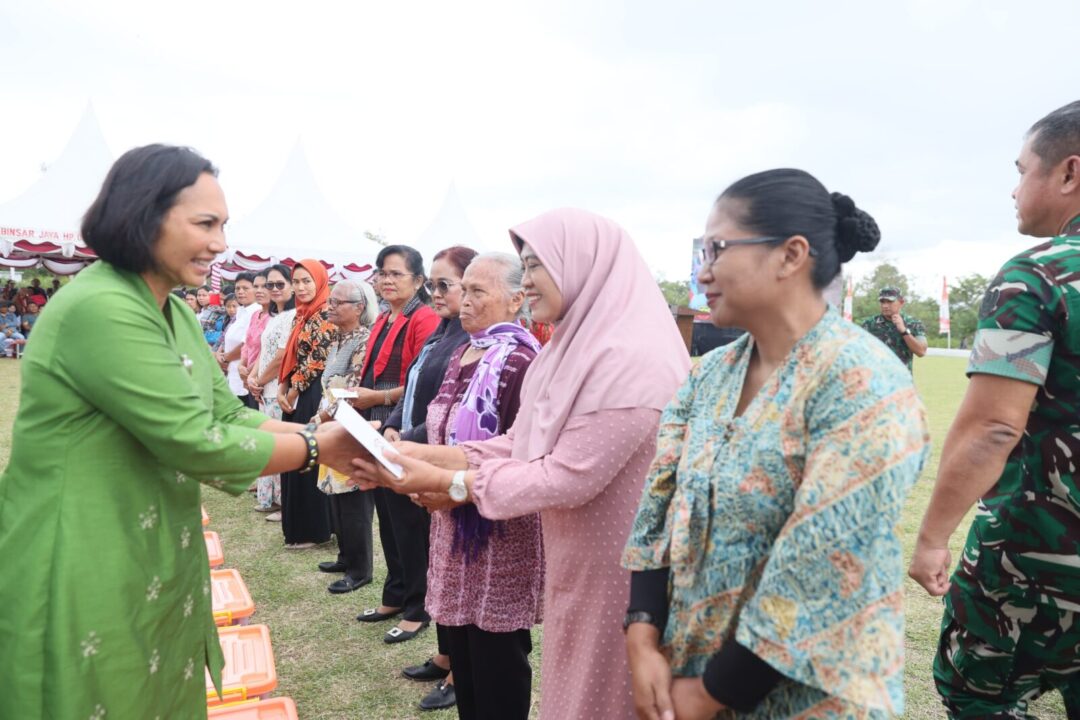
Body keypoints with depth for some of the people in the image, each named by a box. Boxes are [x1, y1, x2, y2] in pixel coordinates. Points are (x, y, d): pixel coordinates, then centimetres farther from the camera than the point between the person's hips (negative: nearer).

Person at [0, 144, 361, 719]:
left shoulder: (176, 314, 8)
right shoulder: (100, 309, -23)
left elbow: (230, 416, 5)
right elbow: (194, 443, -24)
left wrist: (329, 443, -8)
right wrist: (315, 448, -13)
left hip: (154, 572, 9)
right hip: (84, 587, -9)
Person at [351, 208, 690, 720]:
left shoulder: (632, 359, -25)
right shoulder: (574, 349, 7)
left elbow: (569, 477, -26)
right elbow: (520, 444, 5)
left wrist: (442, 480, -21)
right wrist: (424, 453, -7)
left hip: (617, 571, -8)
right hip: (575, 562, 8)